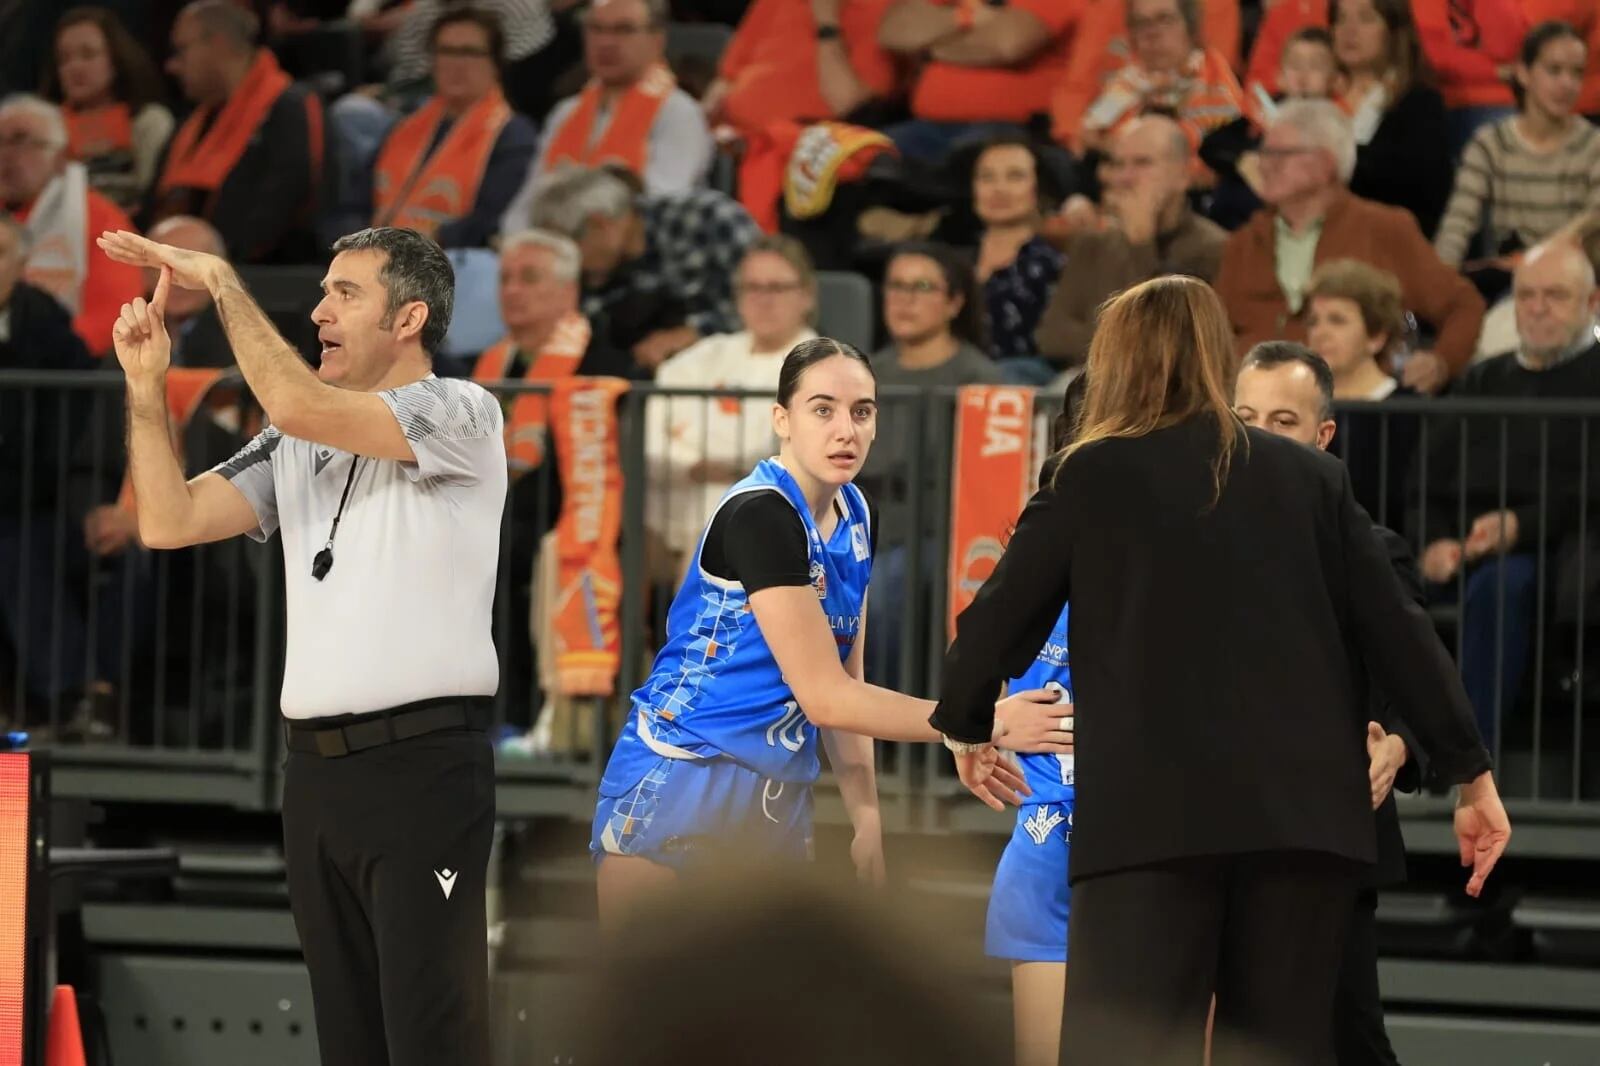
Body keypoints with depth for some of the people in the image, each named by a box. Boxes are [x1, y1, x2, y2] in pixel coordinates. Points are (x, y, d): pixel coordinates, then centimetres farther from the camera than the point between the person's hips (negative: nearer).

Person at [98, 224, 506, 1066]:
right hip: (314, 766, 7)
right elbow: (170, 522, 10)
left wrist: (220, 279, -10)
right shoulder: (300, 446, 18)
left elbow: (296, 402, -19)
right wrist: (146, 387, 0)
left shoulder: (461, 414, -5)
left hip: (422, 764, -7)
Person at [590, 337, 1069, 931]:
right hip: (682, 787, -8)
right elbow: (824, 697, -20)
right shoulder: (758, 515, -18)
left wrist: (867, 820, -1)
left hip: (779, 800, 8)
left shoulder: (855, 517, 8)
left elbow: (843, 685, 10)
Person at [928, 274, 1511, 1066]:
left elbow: (1000, 620, 11)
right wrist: (1469, 771, 15)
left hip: (1151, 810, -3)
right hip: (1304, 809, 3)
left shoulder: (1092, 475, 7)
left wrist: (965, 725, 31)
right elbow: (1393, 628, 10)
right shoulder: (1310, 477, 14)